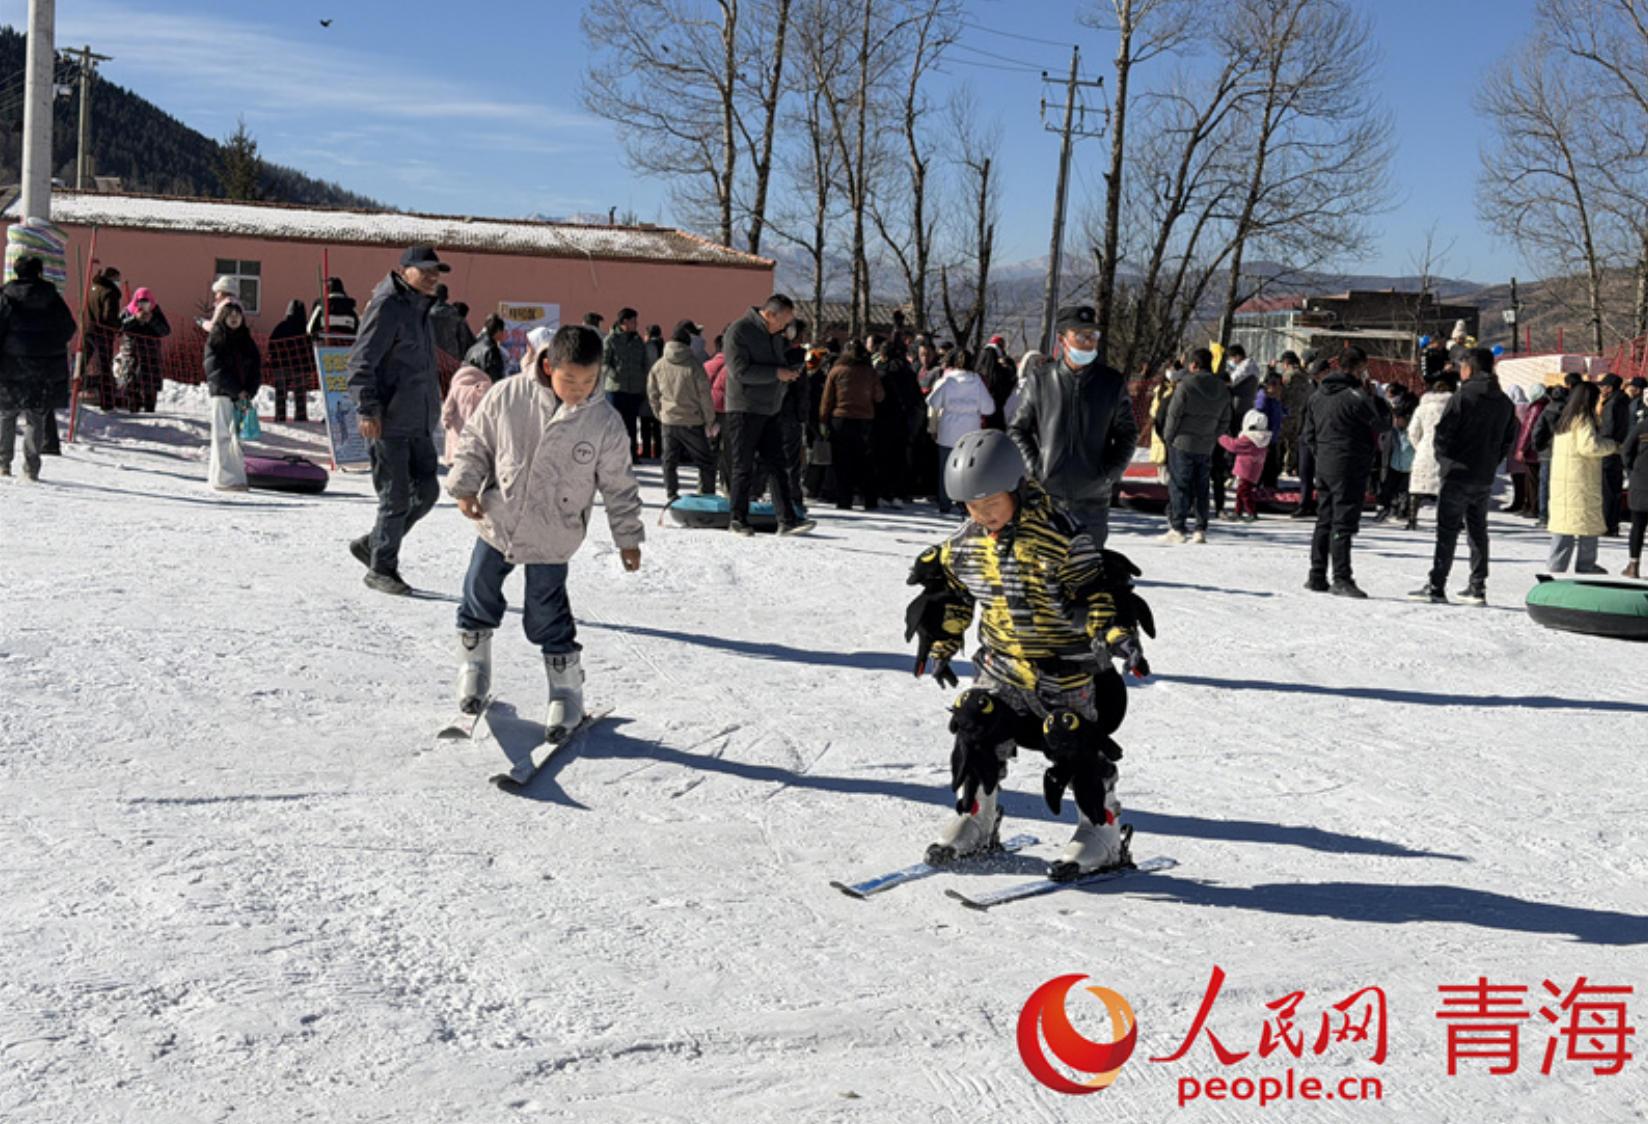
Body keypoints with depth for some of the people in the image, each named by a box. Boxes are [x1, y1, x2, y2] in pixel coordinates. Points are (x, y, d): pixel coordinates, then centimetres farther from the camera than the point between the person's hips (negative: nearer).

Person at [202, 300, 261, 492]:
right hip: (222, 393, -4)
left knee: (237, 435, 2)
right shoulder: (215, 341, 1)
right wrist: (237, 391, -13)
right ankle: (225, 478, -8)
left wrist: (248, 392, -6)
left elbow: (256, 369, 9)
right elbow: (216, 370, -7)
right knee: (224, 435, -6)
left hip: (244, 395, 4)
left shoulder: (247, 341, 14)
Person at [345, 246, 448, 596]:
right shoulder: (387, 307, -13)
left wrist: (433, 412, 25)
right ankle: (381, 570, 11)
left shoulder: (419, 308, 16)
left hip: (418, 423, 9)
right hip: (389, 422, -9)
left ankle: (373, 545, 25)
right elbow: (360, 362, -17)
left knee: (426, 490, 10)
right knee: (396, 497, -3)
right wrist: (368, 409, -25)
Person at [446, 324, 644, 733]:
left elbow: (619, 484, -1)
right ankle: (474, 669, 39)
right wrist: (466, 485, -9)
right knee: (480, 595, 15)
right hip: (496, 521, 2)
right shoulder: (508, 396, -13)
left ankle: (566, 690, 19)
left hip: (551, 538, -2)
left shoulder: (606, 423, -12)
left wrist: (628, 537, 2)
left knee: (547, 615, -1)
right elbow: (476, 440, 1)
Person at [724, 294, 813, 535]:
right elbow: (739, 370, -20)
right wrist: (777, 373, -20)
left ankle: (787, 519, 0)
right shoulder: (739, 330, -11)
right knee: (743, 467, -1)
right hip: (744, 409, -7)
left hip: (769, 411, 7)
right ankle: (738, 520, 8)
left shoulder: (775, 335, 15)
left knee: (777, 466, 2)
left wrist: (789, 373, 0)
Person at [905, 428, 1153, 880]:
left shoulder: (1060, 537, -21)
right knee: (977, 730, 2)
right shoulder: (966, 542, -2)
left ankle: (1103, 831, 15)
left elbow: (1096, 594, -17)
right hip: (1001, 665, 5)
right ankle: (975, 819, 22)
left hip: (1064, 665, -5)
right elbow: (954, 596, 12)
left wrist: (1115, 635, -29)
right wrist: (940, 647, 13)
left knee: (1077, 746, -2)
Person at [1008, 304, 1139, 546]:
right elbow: (1018, 428, 7)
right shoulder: (1039, 379, 0)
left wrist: (1110, 472, -4)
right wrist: (1033, 467, -6)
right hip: (1046, 494, -1)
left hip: (1093, 499, 1)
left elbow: (1127, 433, 9)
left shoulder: (1112, 382, 3)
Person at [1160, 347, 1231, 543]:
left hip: (1182, 445, -5)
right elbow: (1225, 421, 10)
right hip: (1206, 448, 5)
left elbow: (1174, 415, -12)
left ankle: (1177, 529, -2)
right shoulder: (1222, 390, 6)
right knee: (1201, 488, 11)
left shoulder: (1185, 385, -13)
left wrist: (1168, 437, 0)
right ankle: (1201, 530, 12)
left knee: (1178, 487, 0)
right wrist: (1212, 438, 16)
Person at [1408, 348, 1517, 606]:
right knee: (1478, 530, 13)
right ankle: (1478, 587, 13)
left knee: (1447, 531, -4)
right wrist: (1491, 463, 16)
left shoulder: (1462, 396, -12)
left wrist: (1444, 459, 1)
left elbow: (1443, 432, -14)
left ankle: (1436, 587, -6)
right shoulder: (1505, 402, 10)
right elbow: (1508, 439, 13)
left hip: (1458, 475, -6)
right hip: (1485, 478, 6)